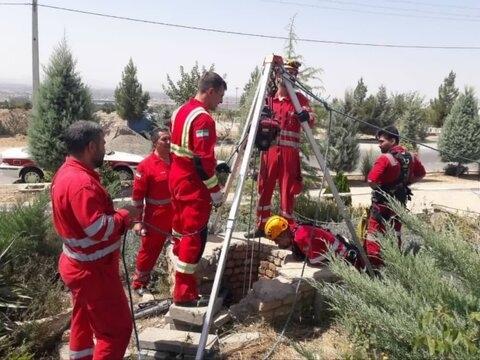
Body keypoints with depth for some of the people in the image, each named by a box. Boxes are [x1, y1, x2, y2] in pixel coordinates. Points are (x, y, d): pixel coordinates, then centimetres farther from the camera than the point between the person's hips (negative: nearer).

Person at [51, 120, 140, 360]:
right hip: (93, 269, -10)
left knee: (84, 321, 25)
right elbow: (99, 229, -29)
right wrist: (125, 214, -14)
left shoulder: (67, 173, 6)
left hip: (80, 265, 10)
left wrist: (118, 219, 3)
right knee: (117, 328, 2)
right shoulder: (81, 182, -27)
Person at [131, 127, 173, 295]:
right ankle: (139, 284, 30)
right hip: (156, 219, -5)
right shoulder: (146, 165, -15)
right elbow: (137, 196, -13)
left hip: (178, 216, 5)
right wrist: (138, 221, -13)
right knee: (149, 251, 10)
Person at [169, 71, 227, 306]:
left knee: (180, 232, 17)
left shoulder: (181, 111, 11)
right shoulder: (203, 118, -19)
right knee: (194, 237, -4)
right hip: (194, 185, -10)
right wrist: (215, 190, -16)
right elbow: (202, 159, -23)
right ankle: (185, 294, 3)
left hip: (177, 180, 10)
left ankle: (179, 287, 29)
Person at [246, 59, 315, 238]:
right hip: (269, 150, 3)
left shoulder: (299, 98, 4)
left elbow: (312, 120, -8)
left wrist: (306, 116, -29)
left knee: (287, 191, 0)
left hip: (289, 151, -3)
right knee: (264, 189, 6)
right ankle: (261, 227, 18)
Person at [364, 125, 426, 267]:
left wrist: (378, 188, -6)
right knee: (395, 235, 19)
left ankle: (373, 265, -1)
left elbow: (371, 181, -27)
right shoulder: (411, 157, 3)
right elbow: (421, 174, 19)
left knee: (374, 234, -1)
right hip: (400, 202, 7)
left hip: (383, 203, -7)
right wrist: (404, 182, 13)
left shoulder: (385, 158, -20)